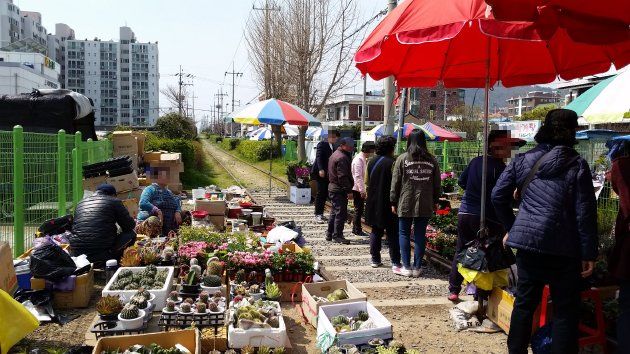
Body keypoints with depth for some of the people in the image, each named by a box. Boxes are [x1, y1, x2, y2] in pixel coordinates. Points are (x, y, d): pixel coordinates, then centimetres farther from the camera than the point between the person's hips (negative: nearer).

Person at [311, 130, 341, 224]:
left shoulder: (332, 146, 16)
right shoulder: (322, 144, -8)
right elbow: (319, 157, -18)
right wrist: (321, 169, -30)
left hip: (327, 173, 7)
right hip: (321, 172, -7)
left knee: (325, 194, 7)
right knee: (321, 193, -6)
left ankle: (320, 213, 14)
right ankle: (317, 215, -1)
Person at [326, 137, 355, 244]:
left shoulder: (335, 155, 17)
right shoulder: (342, 158, -17)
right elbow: (343, 176, -22)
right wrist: (348, 190, -20)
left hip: (332, 187, 11)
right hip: (339, 190, -11)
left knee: (334, 212, 17)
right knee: (341, 213, -5)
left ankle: (329, 234, 24)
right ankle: (337, 236, 0)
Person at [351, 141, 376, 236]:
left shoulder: (364, 159, 13)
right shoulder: (358, 159, -17)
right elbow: (358, 176, -22)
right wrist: (362, 190, -23)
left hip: (360, 189, 9)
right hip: (357, 189, -9)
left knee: (359, 209, 14)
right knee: (358, 209, -2)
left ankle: (356, 229, 23)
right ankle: (357, 230, 6)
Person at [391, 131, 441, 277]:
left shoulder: (402, 158, -4)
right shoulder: (431, 160, 4)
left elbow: (395, 182, -3)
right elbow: (436, 183, 9)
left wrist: (393, 202, 4)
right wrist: (435, 201, 19)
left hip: (405, 203, -2)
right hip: (425, 205, 3)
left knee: (404, 234, 6)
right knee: (420, 235, 7)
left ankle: (407, 267, 6)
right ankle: (417, 267, 11)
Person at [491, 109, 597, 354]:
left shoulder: (522, 160, 5)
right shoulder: (577, 164, -5)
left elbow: (498, 196, 4)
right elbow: (585, 212, -6)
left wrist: (511, 227, 14)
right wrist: (589, 253, -2)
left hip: (526, 241, 4)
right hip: (563, 247, -4)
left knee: (524, 302, 16)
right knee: (565, 311, 7)